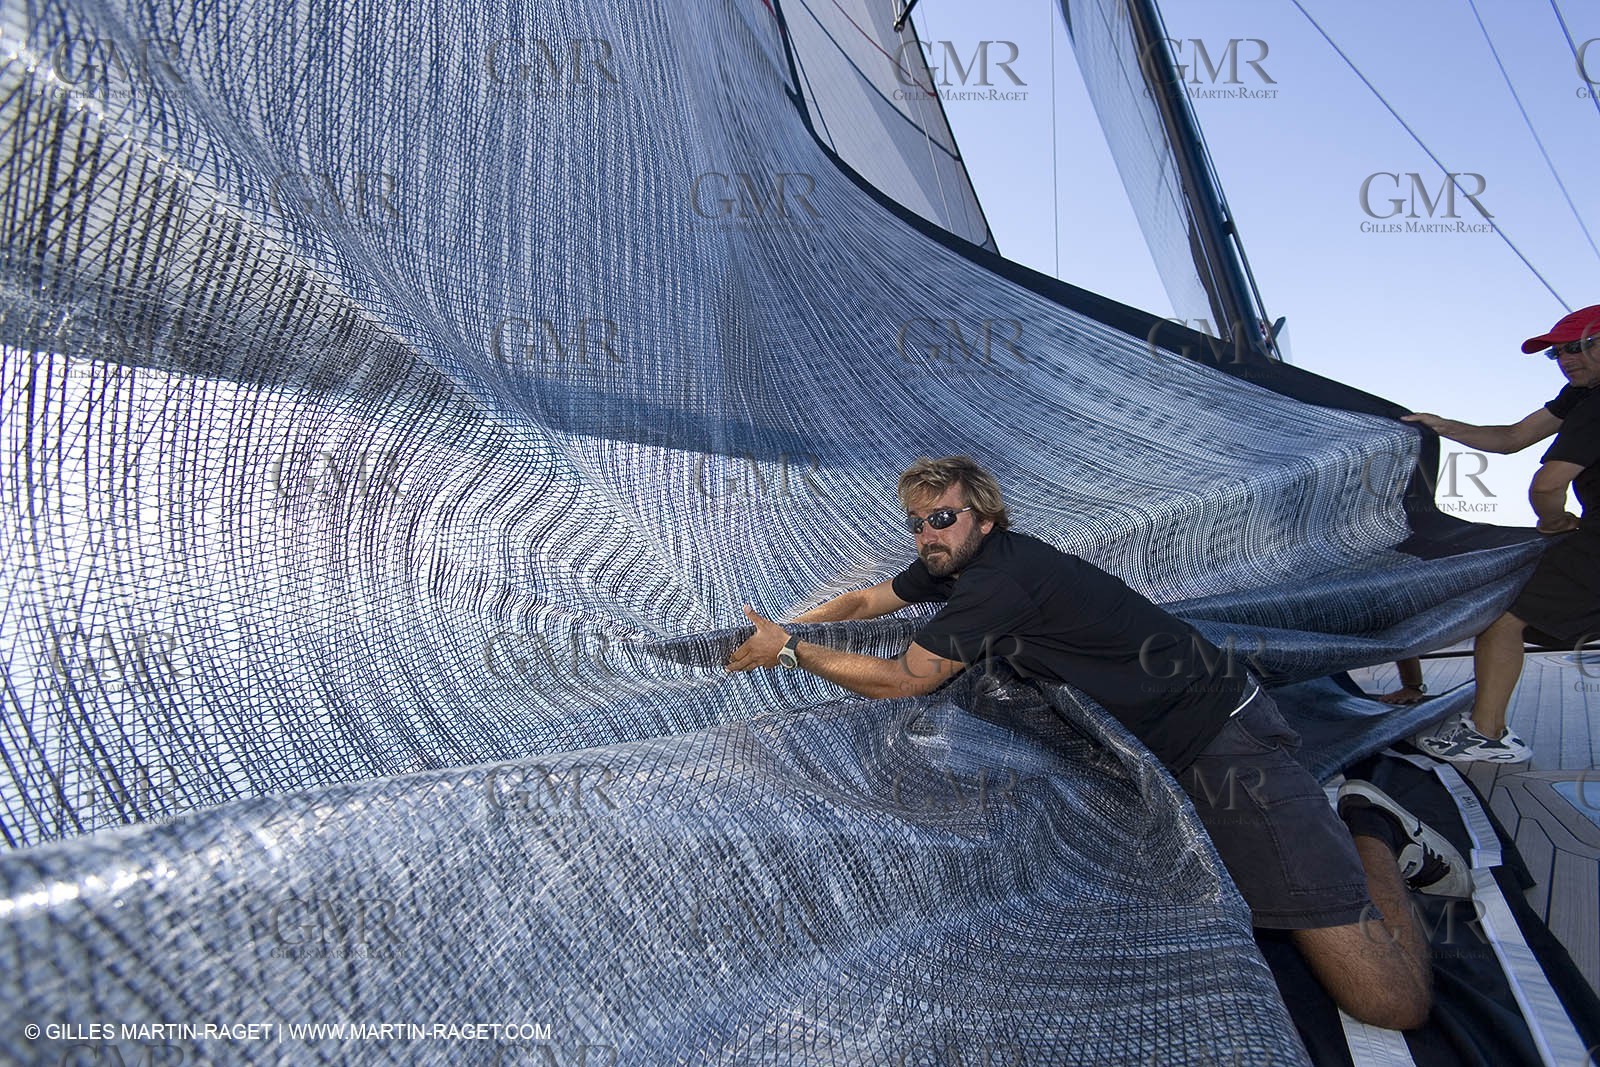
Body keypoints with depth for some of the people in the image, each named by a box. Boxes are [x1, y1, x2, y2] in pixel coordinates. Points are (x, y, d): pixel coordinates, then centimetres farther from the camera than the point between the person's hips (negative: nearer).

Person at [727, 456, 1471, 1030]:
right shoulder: (952, 563, 4)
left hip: (1218, 732, -9)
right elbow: (867, 600, 18)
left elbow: (901, 681, -20)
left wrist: (792, 653, -13)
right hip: (1144, 739, 9)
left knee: (1392, 1001, -12)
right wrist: (787, 626, 13)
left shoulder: (1003, 574, -25)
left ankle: (1369, 831, 14)